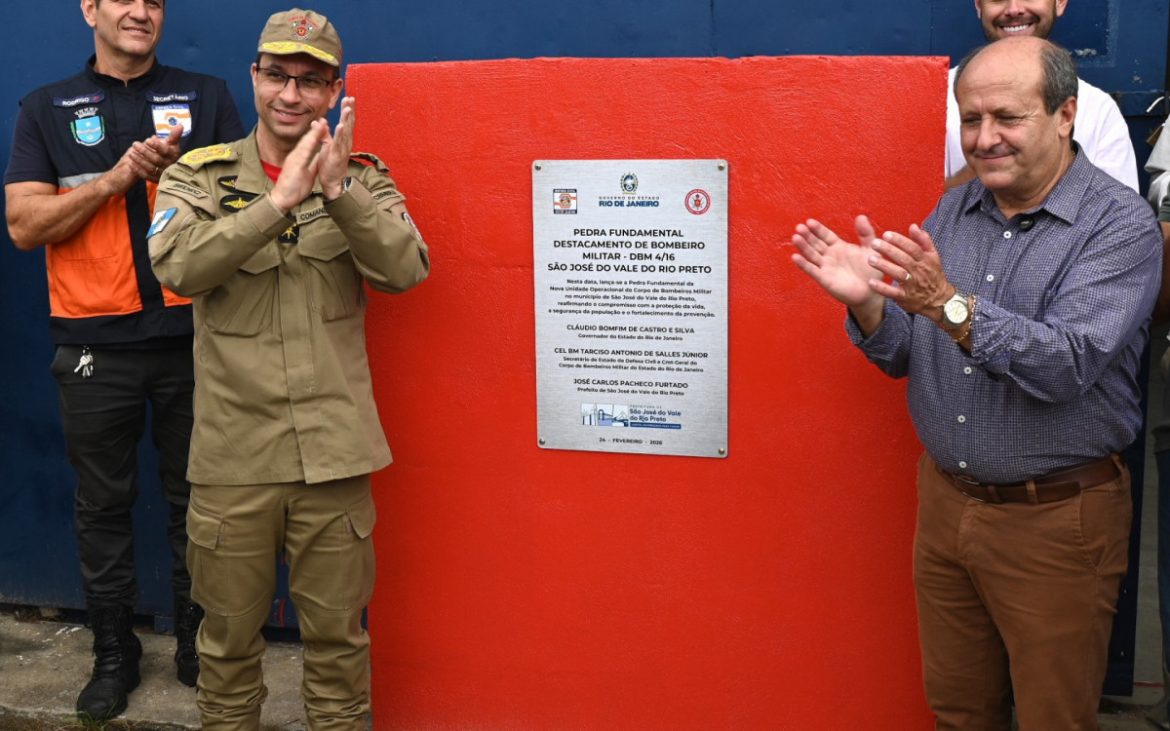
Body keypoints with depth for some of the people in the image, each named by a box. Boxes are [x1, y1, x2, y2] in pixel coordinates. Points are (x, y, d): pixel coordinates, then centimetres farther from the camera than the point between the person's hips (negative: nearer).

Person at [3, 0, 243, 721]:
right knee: (103, 506, 9)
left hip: (192, 336, 0)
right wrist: (116, 179, -12)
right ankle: (114, 654, 22)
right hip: (96, 344, 0)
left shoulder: (207, 98, 7)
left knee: (196, 498, 8)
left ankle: (199, 643, 23)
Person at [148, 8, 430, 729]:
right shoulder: (199, 176, 2)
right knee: (230, 631, 13)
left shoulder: (364, 178, 5)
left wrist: (338, 189, -22)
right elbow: (178, 265, -17)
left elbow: (407, 268, -12)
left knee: (338, 633, 11)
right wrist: (280, 200, -22)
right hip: (233, 450, 0)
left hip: (334, 449, 0)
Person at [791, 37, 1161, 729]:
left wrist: (947, 304, -36)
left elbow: (1067, 366, -27)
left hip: (1055, 517, -5)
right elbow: (902, 358, 7)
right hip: (946, 500, 5)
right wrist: (867, 304, -14)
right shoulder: (953, 212, 5)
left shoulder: (1121, 223, -13)